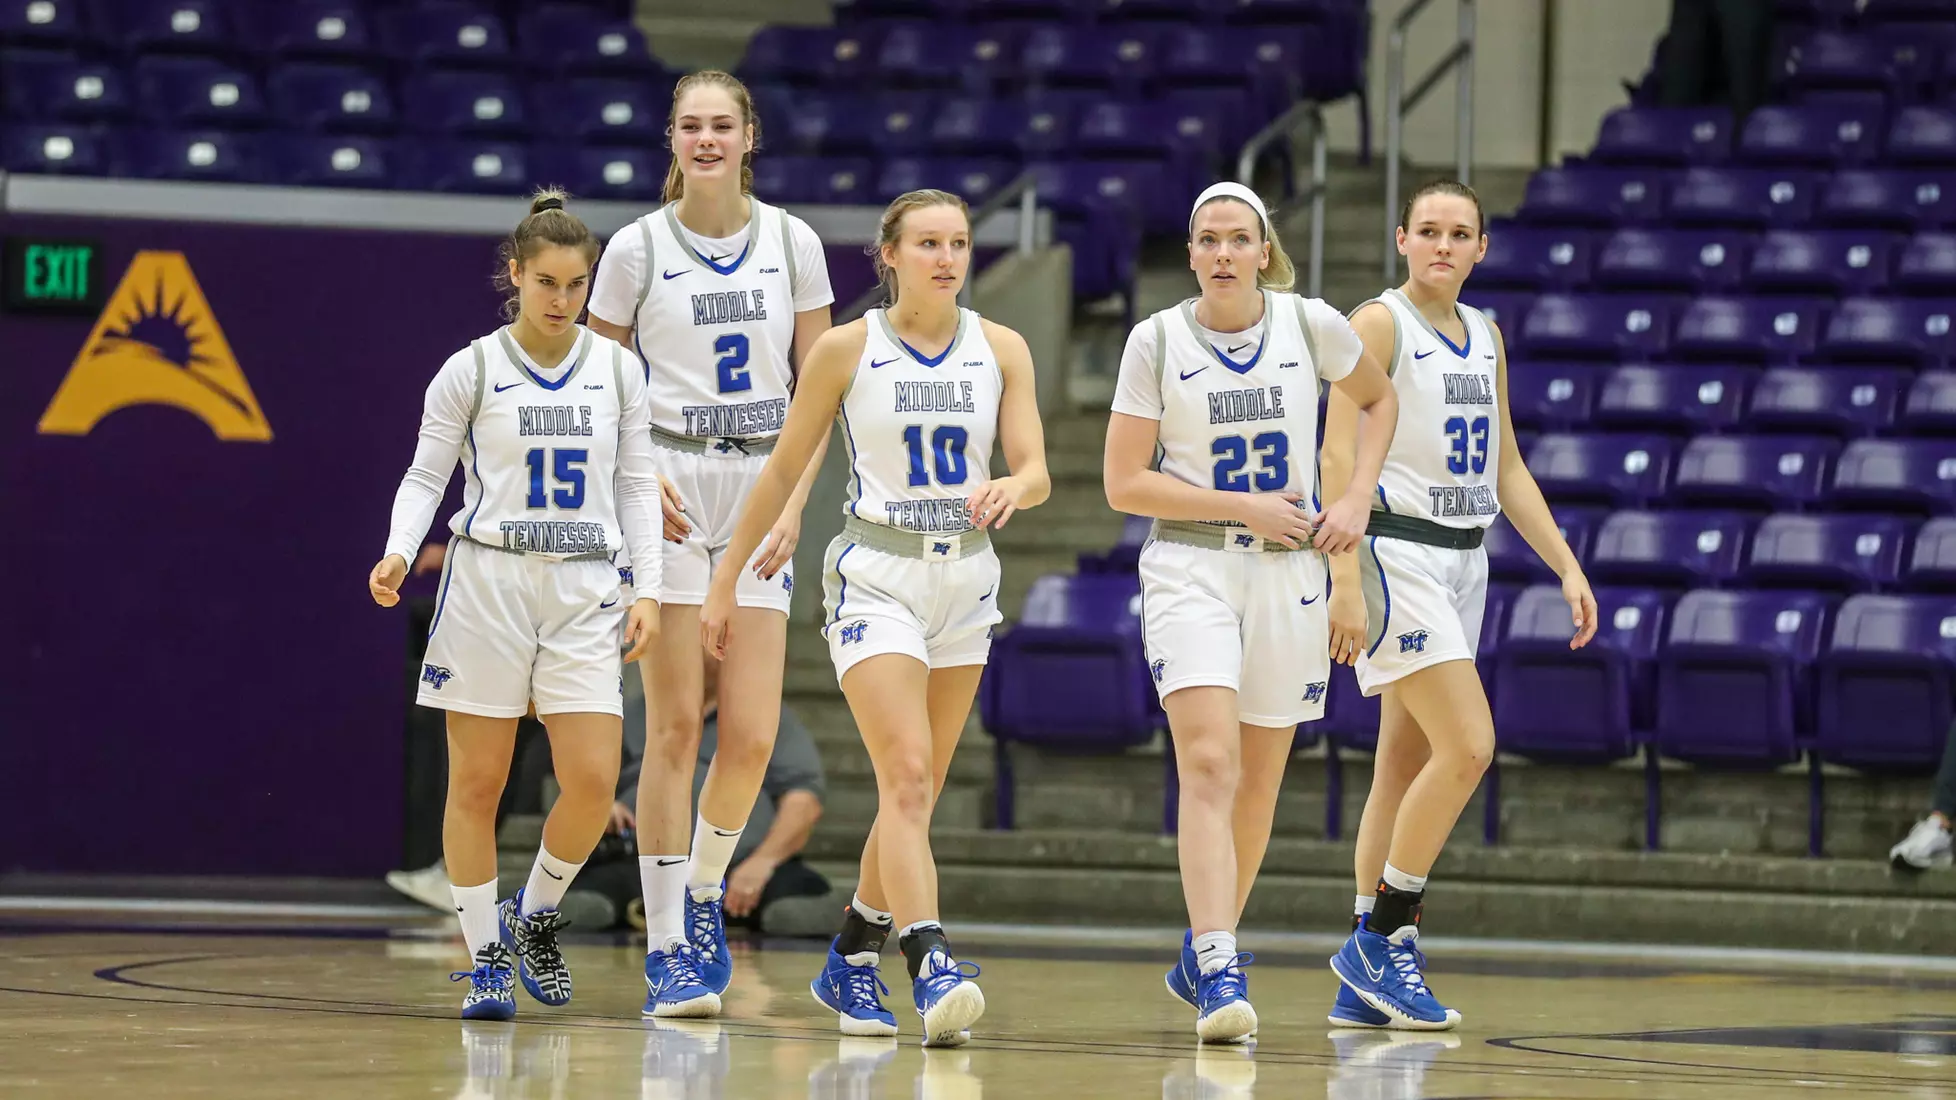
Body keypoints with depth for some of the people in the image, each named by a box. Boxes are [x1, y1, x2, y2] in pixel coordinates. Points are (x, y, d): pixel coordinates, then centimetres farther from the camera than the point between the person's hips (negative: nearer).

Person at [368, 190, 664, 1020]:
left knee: (593, 781, -9)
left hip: (583, 592, 2)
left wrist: (645, 586, 3)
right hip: (488, 583, -2)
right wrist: (398, 553, -15)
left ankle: (535, 914, 17)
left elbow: (635, 484, 12)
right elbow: (425, 475, 2)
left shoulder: (615, 369, 8)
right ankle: (486, 959, 11)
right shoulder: (472, 370, 0)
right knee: (477, 782, 0)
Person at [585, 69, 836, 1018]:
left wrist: (795, 500, -2)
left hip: (761, 487, 2)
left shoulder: (791, 243, 5)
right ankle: (667, 947, 1)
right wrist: (637, 480, -9)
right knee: (676, 725, -6)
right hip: (672, 491, -2)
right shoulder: (637, 248, 0)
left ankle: (703, 895, 23)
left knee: (752, 734, -4)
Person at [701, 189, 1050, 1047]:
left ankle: (849, 965, 27)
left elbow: (1035, 470, -2)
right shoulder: (847, 349, -5)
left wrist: (1010, 489, -27)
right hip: (876, 578, -4)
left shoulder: (1001, 350, 3)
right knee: (907, 777, -19)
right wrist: (726, 581, 3)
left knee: (915, 796, 11)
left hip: (965, 579, 4)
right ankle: (932, 969, -30)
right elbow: (783, 469, 2)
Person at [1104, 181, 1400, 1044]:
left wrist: (1356, 500, 3)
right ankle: (1220, 975, -27)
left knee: (1258, 785, 10)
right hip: (1190, 572, -3)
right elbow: (1124, 483, -5)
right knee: (1209, 765, -19)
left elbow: (1378, 399, 18)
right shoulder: (1157, 341, -6)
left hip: (1289, 573, 3)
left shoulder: (1310, 325, -2)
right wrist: (1246, 507, -13)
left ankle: (1203, 955, 29)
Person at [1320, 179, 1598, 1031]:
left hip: (1463, 560, 8)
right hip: (1397, 553, -8)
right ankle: (1380, 940, -8)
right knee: (1468, 745, -17)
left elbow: (1506, 471, 20)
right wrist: (1345, 582, -21)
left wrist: (1567, 567, 12)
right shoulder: (1378, 324, -8)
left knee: (1406, 767, 7)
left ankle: (1363, 984, 9)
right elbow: (1337, 458, -13)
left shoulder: (1484, 337, 15)